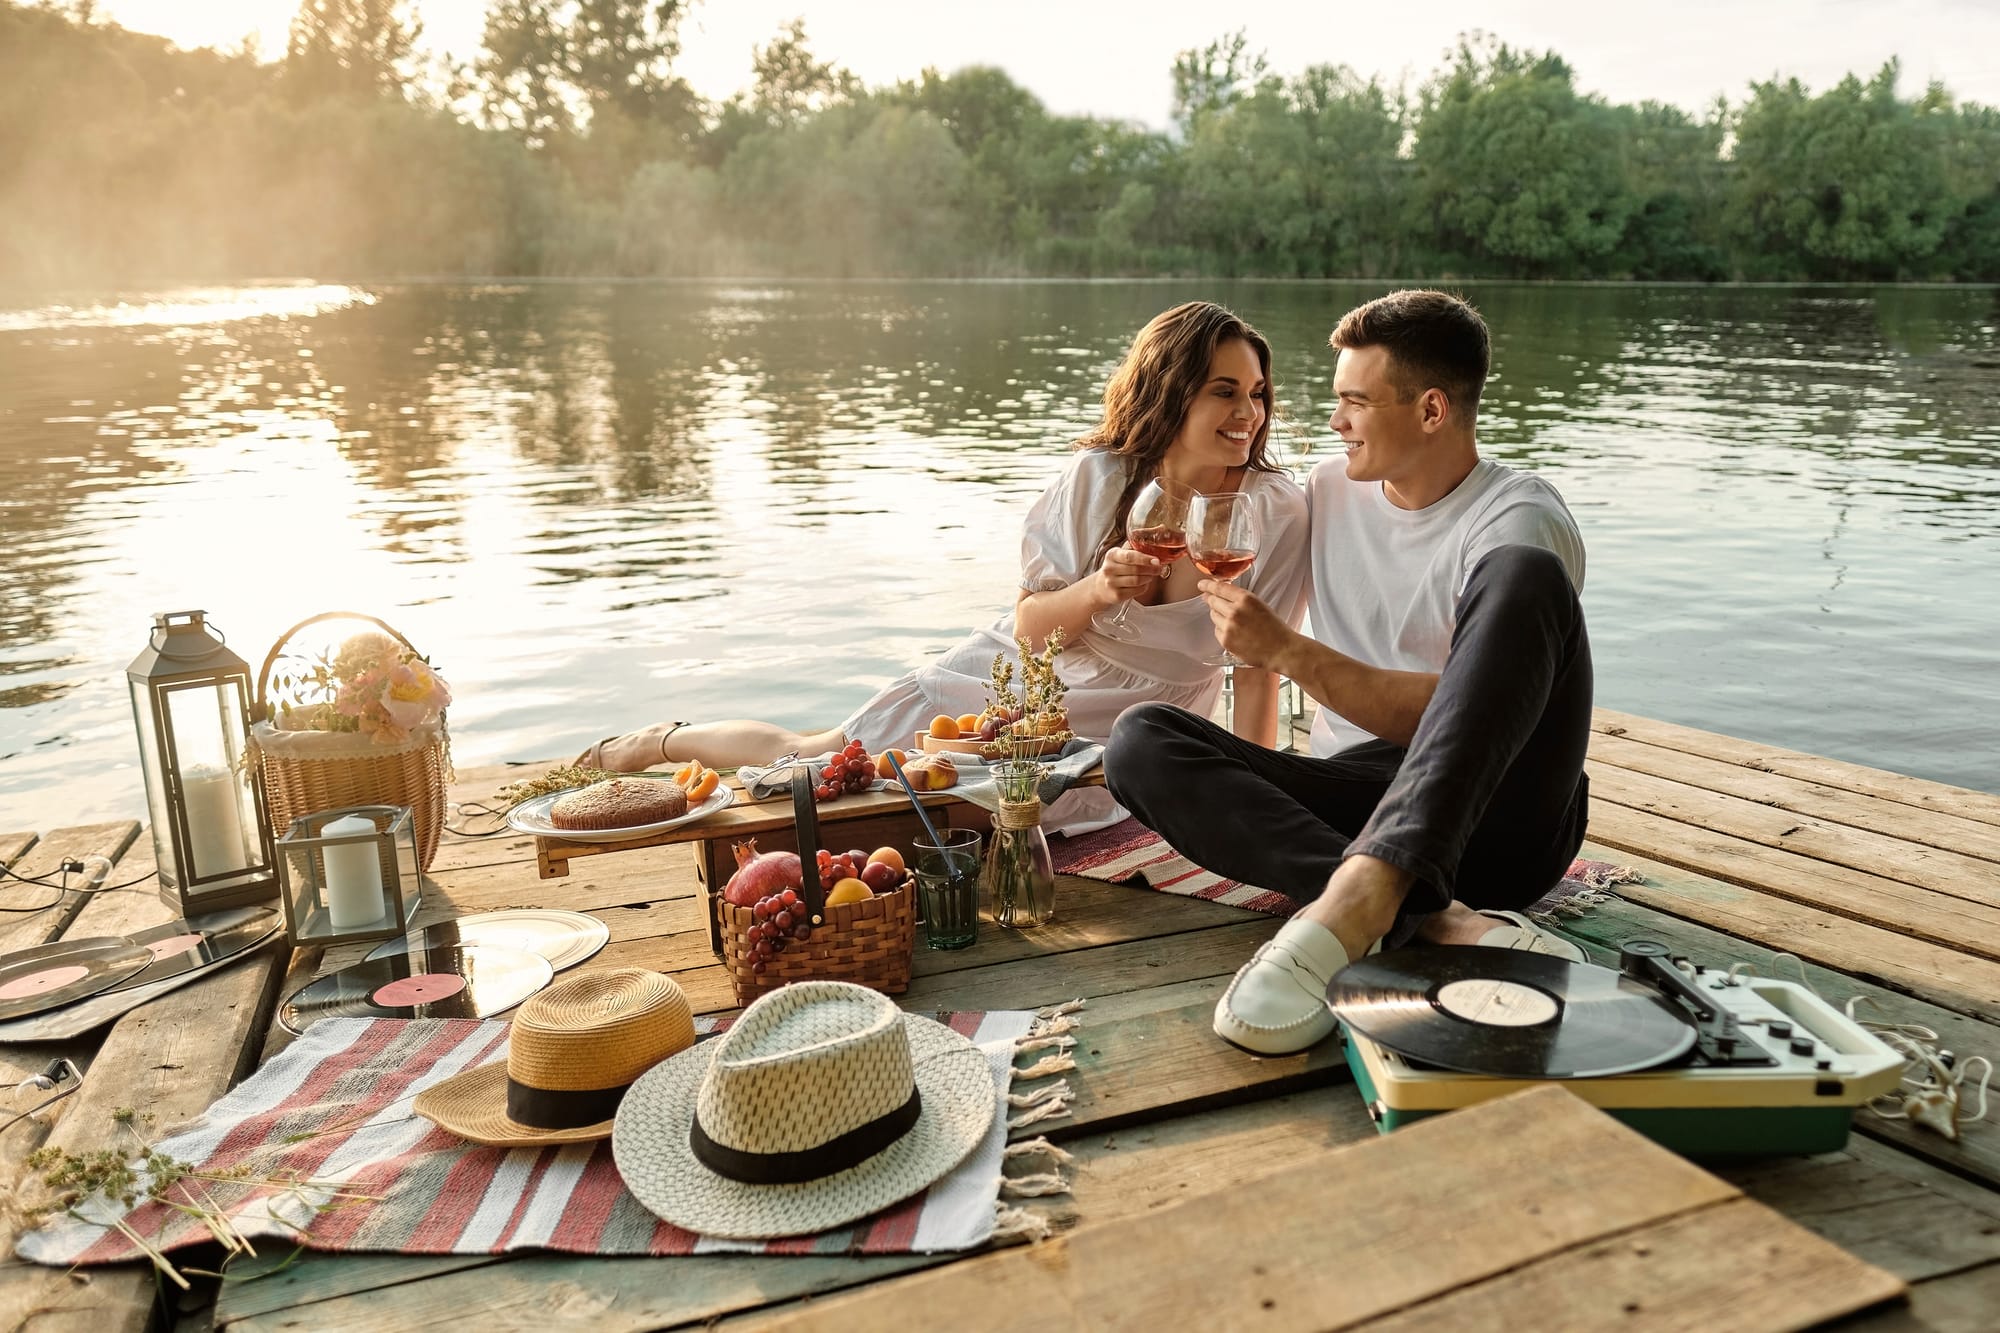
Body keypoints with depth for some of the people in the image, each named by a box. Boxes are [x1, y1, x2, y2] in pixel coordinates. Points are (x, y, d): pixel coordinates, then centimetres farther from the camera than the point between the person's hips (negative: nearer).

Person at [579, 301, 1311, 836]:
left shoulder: (1273, 513, -18)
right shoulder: (1099, 476, -14)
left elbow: (1257, 673, -12)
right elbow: (1030, 625, -10)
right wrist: (1099, 589, -29)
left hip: (1111, 744, 0)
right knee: (815, 762, 2)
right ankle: (664, 741, 33)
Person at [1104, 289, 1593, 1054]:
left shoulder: (1519, 519, -4)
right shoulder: (1330, 491, 15)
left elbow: (1463, 721, -14)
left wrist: (1286, 652, -17)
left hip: (1493, 815, -4)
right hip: (1354, 800, 5)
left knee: (1522, 577, -29)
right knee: (1140, 741, -21)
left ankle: (1360, 898, -45)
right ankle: (1438, 922, -39)